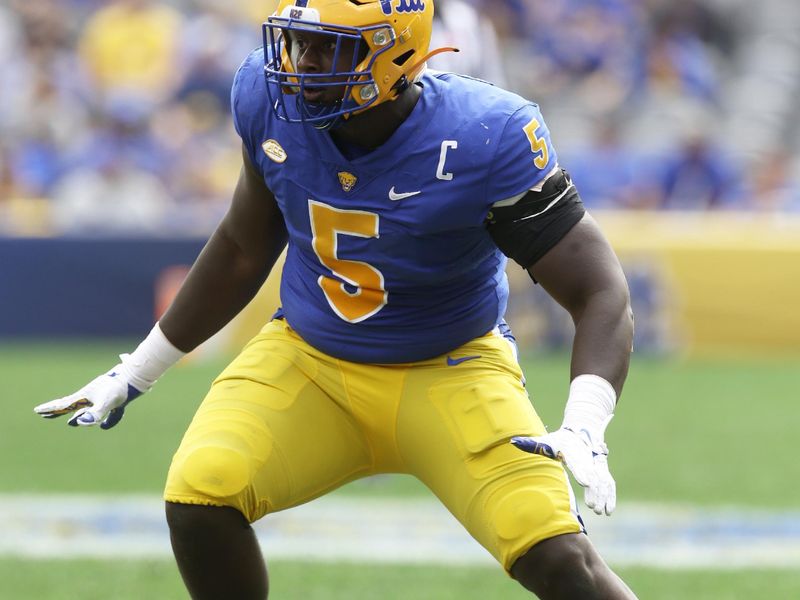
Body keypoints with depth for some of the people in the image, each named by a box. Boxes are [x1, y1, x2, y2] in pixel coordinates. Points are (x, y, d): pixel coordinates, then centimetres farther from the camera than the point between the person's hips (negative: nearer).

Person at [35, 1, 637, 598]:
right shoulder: (272, 98, -11)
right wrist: (133, 375, 15)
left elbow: (600, 294, -20)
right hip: (306, 357, 3)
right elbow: (244, 248, 8)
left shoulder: (486, 139, -24)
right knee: (198, 499, -23)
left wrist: (582, 431, -38)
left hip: (448, 371, -3)